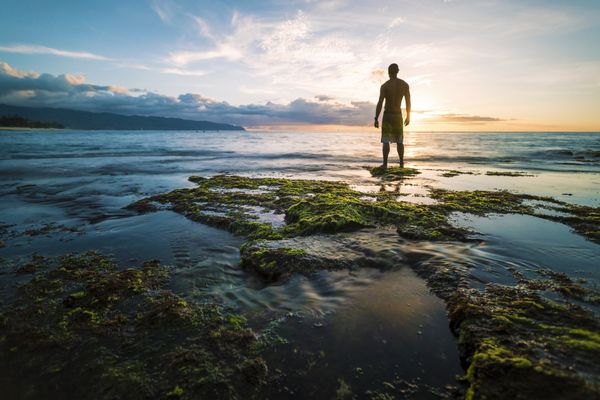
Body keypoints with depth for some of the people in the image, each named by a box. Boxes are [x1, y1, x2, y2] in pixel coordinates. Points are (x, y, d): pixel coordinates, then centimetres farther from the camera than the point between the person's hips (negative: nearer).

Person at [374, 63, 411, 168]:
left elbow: (380, 103, -15)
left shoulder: (385, 86, -10)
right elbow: (408, 102, 3)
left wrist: (376, 119, -11)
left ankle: (385, 164, -8)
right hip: (398, 115, 3)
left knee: (386, 141, -3)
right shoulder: (405, 85, 1)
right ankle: (401, 163, 18)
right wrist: (408, 116, 13)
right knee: (399, 140, 14)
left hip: (387, 115, -3)